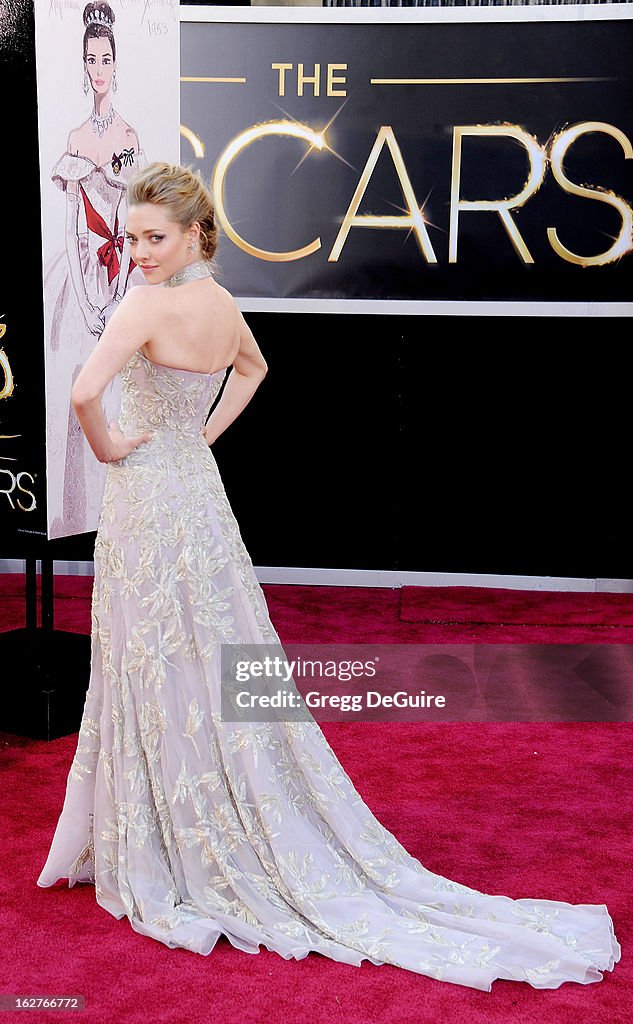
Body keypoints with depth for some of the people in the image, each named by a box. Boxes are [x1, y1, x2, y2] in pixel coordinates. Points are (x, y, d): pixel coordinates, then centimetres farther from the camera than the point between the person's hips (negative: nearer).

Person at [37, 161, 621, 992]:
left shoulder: (151, 304, -18)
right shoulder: (222, 301, 8)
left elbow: (85, 393, -30)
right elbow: (253, 368, 28)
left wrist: (106, 447, -11)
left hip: (151, 501, -8)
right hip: (198, 487, 8)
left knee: (166, 679, 2)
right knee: (217, 669, 17)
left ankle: (174, 866, 16)